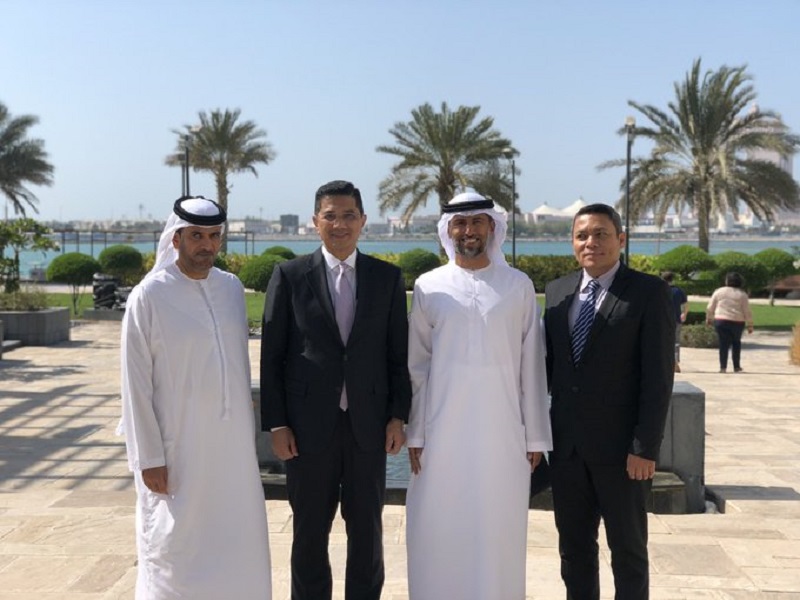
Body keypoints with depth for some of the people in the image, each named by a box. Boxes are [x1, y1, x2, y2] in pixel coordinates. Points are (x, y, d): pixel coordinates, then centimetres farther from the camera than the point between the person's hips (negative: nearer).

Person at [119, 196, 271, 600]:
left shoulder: (232, 288, 4)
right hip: (178, 448, -4)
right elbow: (136, 385, -9)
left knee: (235, 541, 12)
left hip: (233, 442, 5)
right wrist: (149, 458, -10)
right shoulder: (149, 296, -11)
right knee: (174, 546, 5)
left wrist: (250, 431, 11)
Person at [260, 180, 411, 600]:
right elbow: (271, 356, -1)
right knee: (310, 532, 11)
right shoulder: (290, 276, 0)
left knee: (367, 530, 11)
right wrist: (276, 424, -5)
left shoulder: (388, 278, 4)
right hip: (309, 426, -1)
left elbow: (399, 353, 6)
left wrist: (398, 415, 0)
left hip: (369, 424, 1)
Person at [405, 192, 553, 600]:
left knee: (499, 531, 6)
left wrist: (536, 436, 2)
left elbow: (531, 366, 3)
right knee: (439, 531, 6)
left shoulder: (518, 286, 3)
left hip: (502, 433, 0)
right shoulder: (429, 286, 3)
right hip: (442, 432, 0)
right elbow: (417, 366, 4)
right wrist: (415, 434, 0)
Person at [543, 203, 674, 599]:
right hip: (566, 445, 5)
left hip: (620, 447, -4)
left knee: (628, 548, 10)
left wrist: (646, 447, -15)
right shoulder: (557, 291, 8)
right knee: (573, 547, 14)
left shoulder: (648, 291, -7)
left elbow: (659, 376, -11)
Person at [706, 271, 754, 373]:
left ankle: (723, 367, -2)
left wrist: (709, 318, 22)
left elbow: (710, 308, 8)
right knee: (736, 343, 16)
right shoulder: (742, 294, 2)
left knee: (723, 344, 4)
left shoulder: (719, 291, 3)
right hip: (737, 322, 0)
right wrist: (750, 325, 6)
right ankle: (736, 367, 18)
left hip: (721, 321, 0)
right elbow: (747, 311, 0)